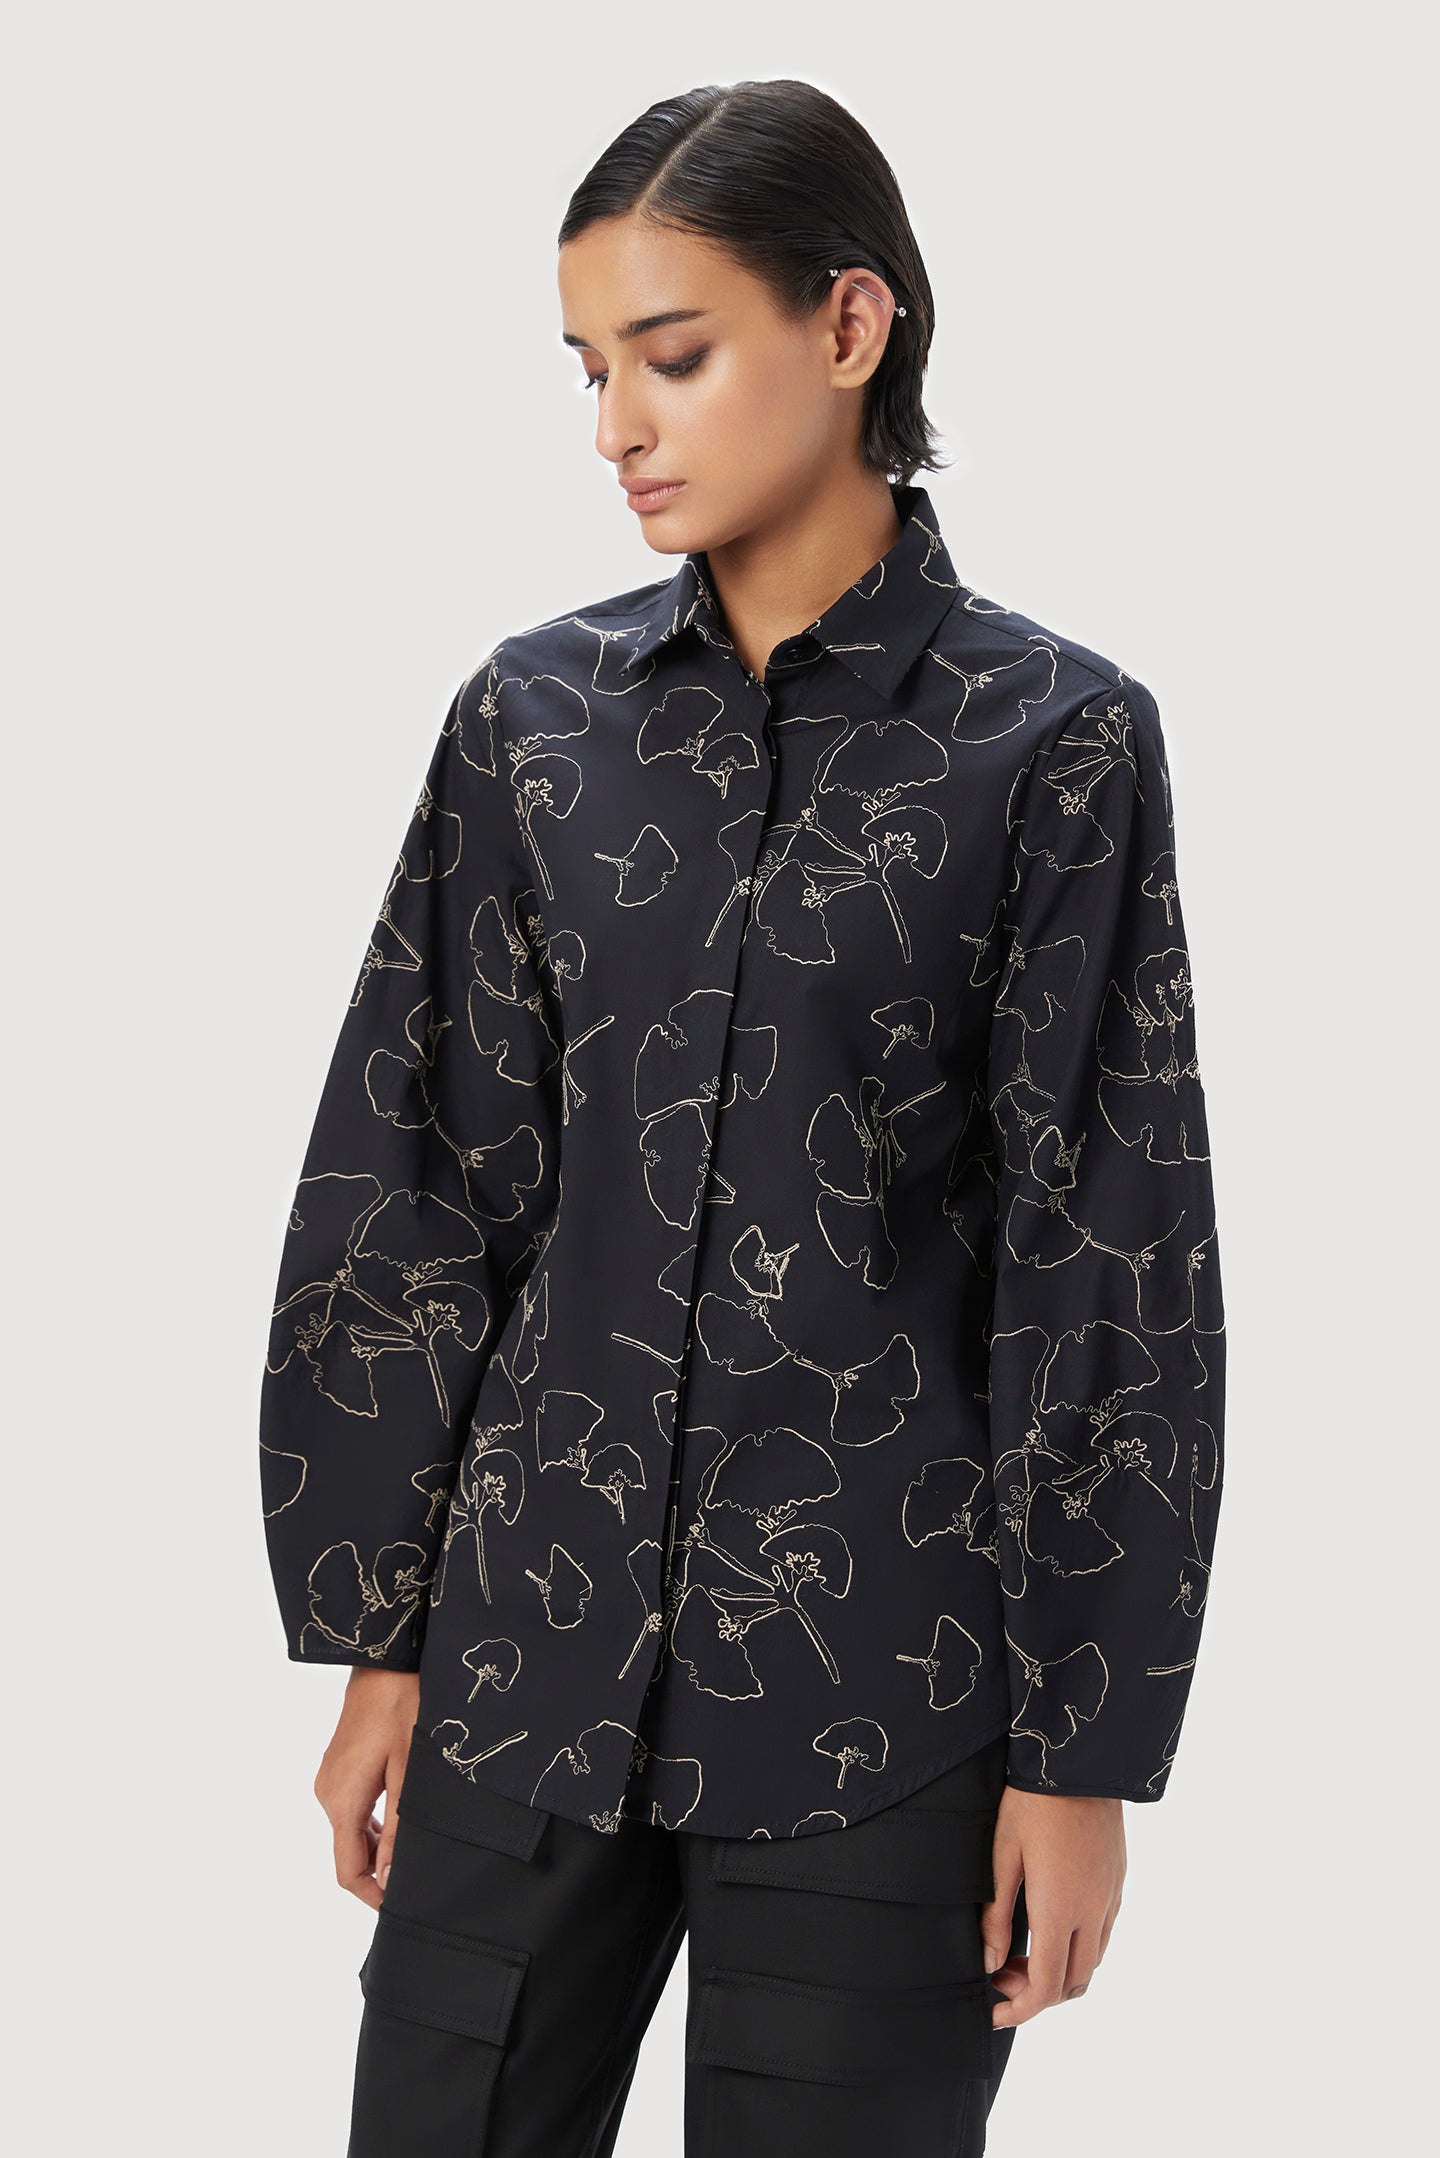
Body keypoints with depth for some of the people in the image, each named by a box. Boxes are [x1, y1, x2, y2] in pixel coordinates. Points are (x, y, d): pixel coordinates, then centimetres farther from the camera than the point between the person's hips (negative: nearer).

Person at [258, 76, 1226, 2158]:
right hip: (528, 1648, 3)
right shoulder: (535, 716, 4)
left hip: (874, 1684, -3)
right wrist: (375, 1636, 5)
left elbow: (1104, 1256, -5)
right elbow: (420, 1185, 7)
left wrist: (1082, 1745, -5)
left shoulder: (1049, 737, -5)